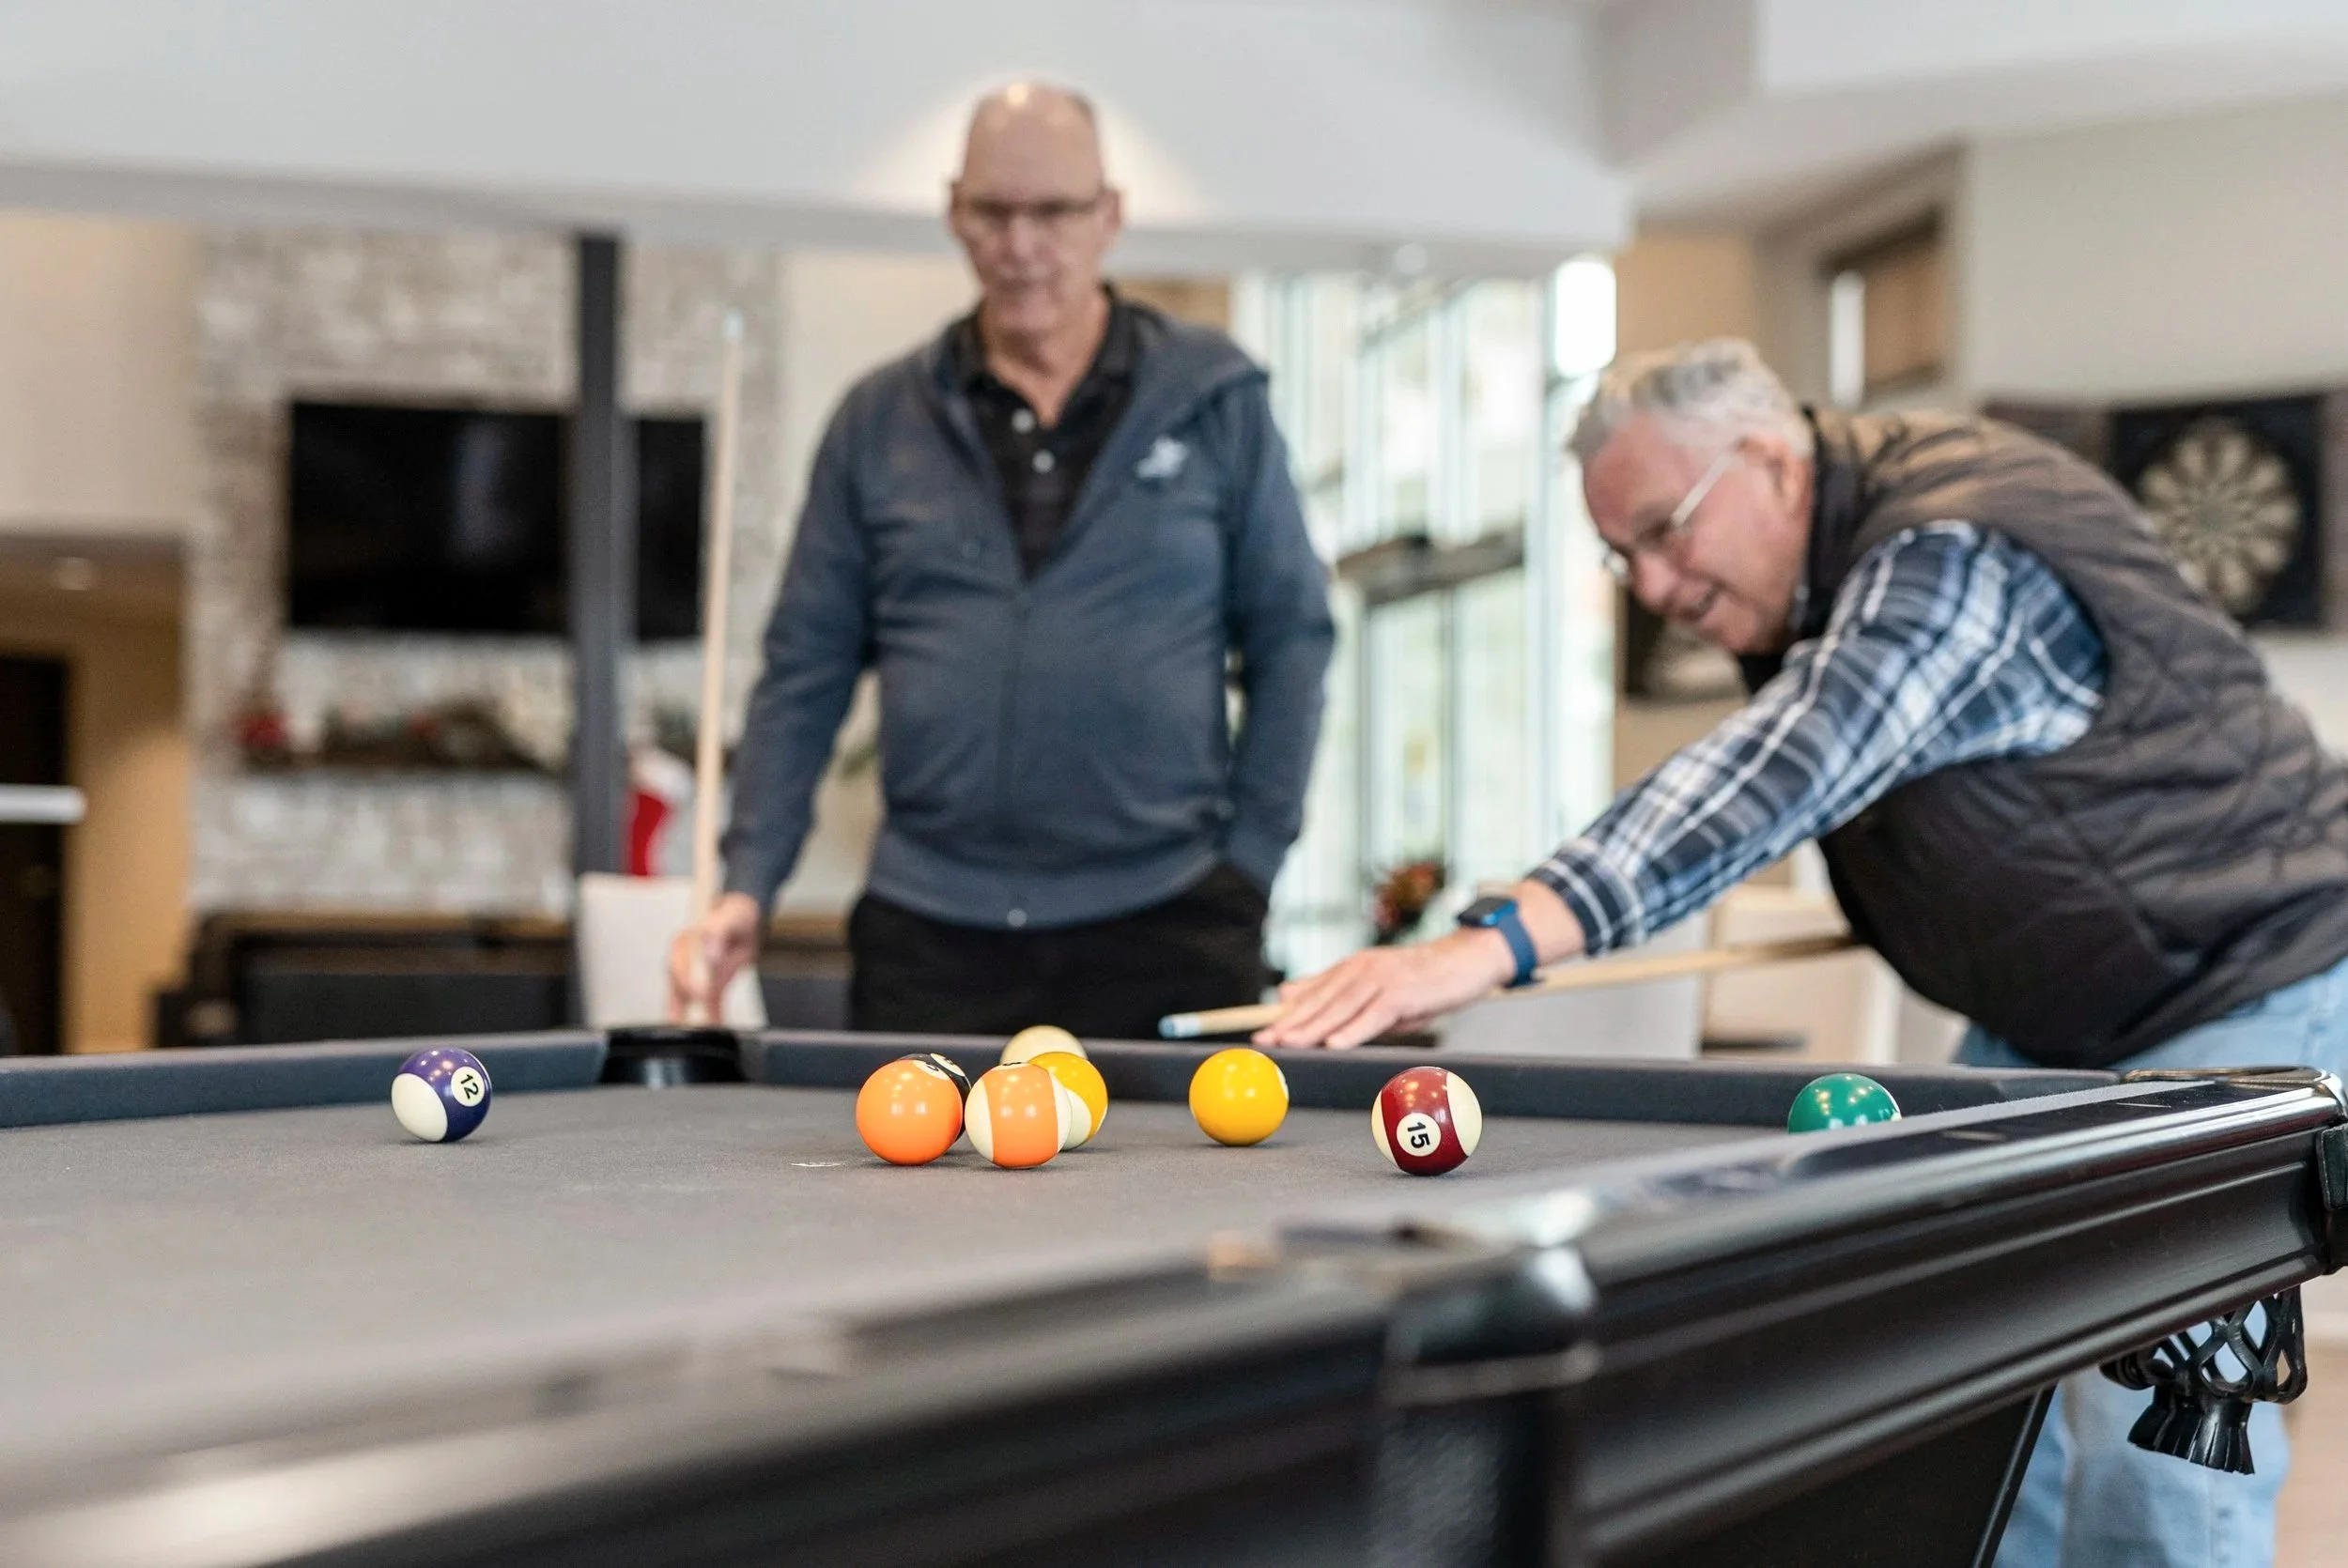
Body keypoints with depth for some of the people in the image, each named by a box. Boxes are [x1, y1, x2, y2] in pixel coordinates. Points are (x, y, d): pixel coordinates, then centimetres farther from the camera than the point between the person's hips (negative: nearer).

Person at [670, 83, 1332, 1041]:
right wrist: (747, 886, -1)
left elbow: (1290, 632, 6)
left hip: (1164, 930, -1)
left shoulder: (1214, 399, 4)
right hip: (929, 937, 2)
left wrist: (1251, 856, -2)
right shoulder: (878, 422, 8)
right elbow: (806, 667, 8)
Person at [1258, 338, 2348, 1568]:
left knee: (2153, 1432, -15)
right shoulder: (1807, 586, 1)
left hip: (2246, 987, -9)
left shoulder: (1954, 556, -29)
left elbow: (1773, 778, -44)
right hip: (2048, 1010, 9)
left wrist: (1499, 940, -55)